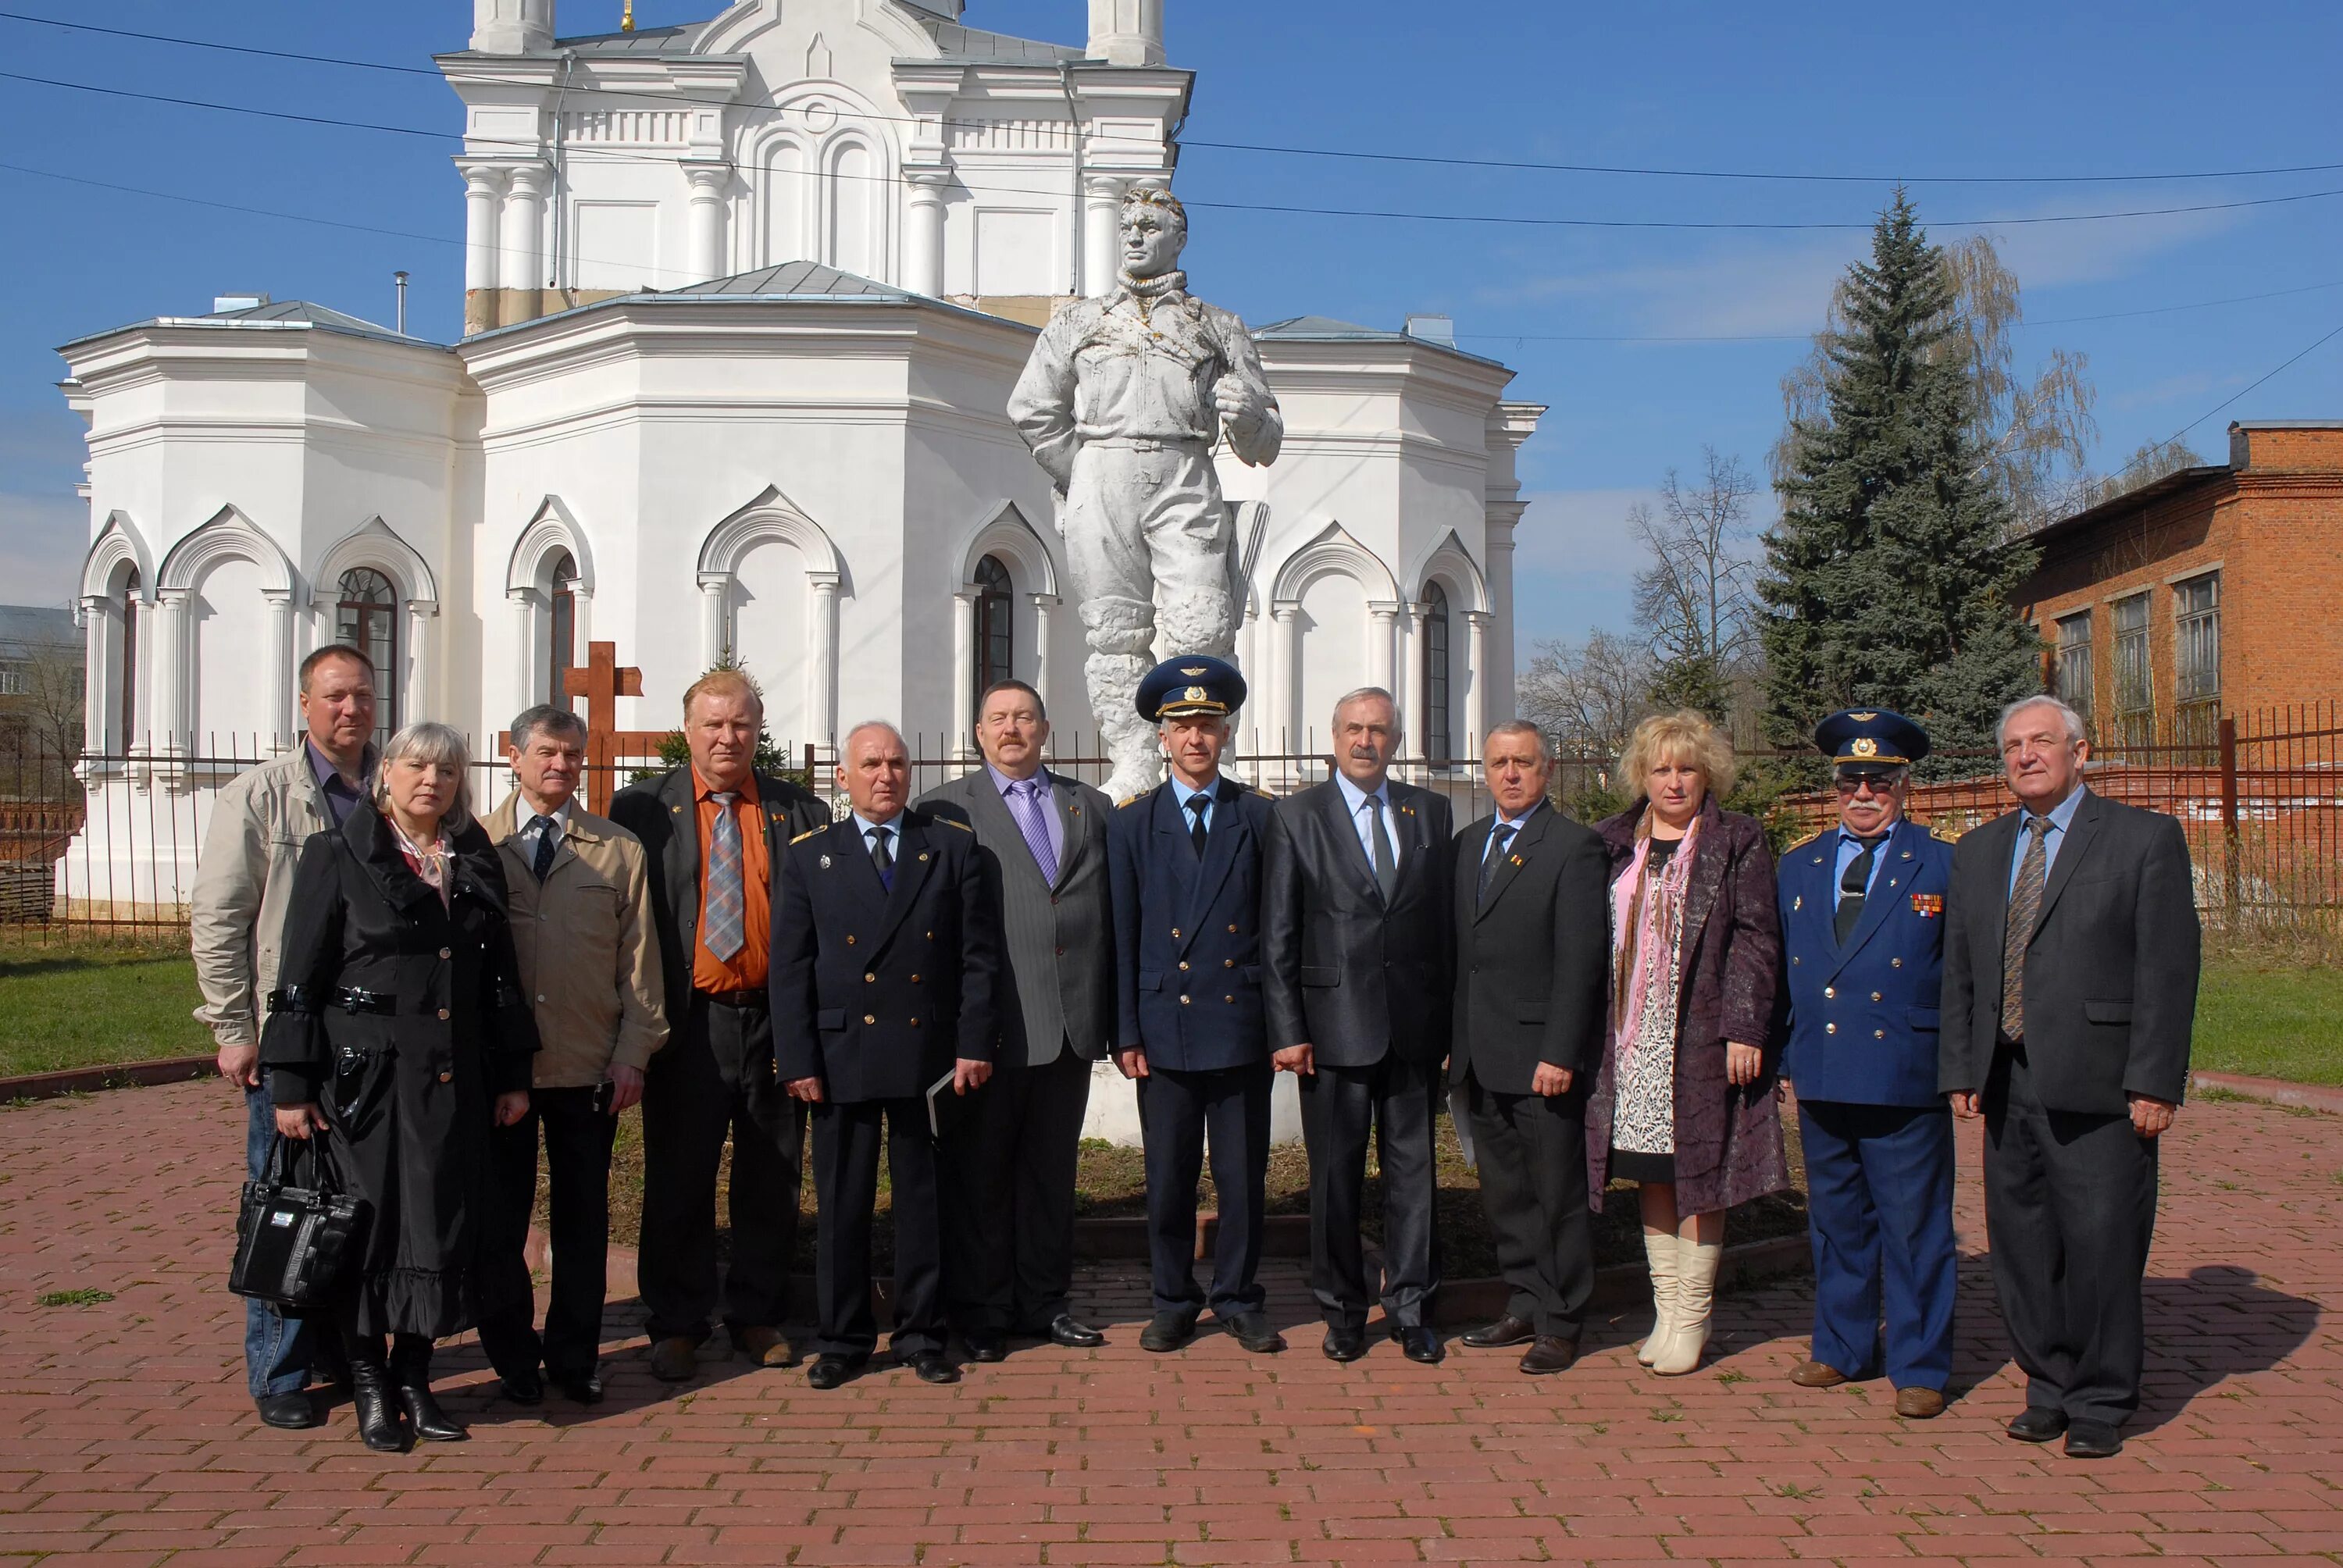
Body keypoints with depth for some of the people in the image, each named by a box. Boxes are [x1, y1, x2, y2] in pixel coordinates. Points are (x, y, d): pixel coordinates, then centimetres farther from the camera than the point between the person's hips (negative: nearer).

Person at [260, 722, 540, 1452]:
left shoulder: (478, 862, 11)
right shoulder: (338, 854, -1)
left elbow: (502, 975, 14)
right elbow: (301, 976, -3)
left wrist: (512, 1076, 12)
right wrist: (291, 1085, -7)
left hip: (455, 1082, 4)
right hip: (366, 1077, -4)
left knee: (446, 1229, 5)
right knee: (371, 1229, 2)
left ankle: (414, 1378, 19)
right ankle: (369, 1388, 17)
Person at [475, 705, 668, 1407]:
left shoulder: (620, 851, 6)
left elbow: (640, 960, 5)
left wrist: (632, 1054, -1)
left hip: (590, 1068, 1)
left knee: (583, 1216, 8)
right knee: (501, 1215, 8)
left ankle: (574, 1356, 21)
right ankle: (512, 1357, 22)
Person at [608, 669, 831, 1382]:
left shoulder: (801, 812, 7)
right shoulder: (642, 809, 3)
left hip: (775, 1021, 2)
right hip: (687, 1024, -1)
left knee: (771, 1181, 10)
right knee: (678, 1183, 6)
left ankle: (756, 1316, 25)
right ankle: (677, 1324, 20)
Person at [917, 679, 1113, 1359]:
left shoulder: (1091, 807, 13)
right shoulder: (945, 809, 2)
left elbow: (1115, 915, 11)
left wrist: (1118, 1019, 5)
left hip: (1071, 1022, 3)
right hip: (991, 1024, -3)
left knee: (1052, 1169, 12)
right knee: (979, 1172, 5)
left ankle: (1045, 1302, 24)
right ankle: (980, 1313, 16)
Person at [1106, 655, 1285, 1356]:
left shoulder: (1261, 818, 6)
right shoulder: (1132, 823, 6)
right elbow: (1122, 936, 3)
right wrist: (1126, 1033, -2)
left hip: (1243, 1027, 0)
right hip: (1165, 1027, 0)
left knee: (1244, 1176, 6)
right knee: (1168, 1176, 6)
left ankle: (1239, 1300, 20)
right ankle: (1173, 1303, 20)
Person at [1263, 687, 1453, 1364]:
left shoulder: (1431, 812, 9)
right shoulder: (1297, 816, 1)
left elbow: (1447, 920, 9)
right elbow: (1277, 936, -1)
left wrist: (1451, 1019, 3)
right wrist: (1287, 1030, -7)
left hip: (1414, 1025, 2)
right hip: (1335, 1023, -2)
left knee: (1414, 1170, 7)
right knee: (1335, 1176, 6)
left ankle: (1411, 1309, 18)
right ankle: (1343, 1312, 19)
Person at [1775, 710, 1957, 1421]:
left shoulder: (1942, 867, 0)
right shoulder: (1799, 864, 12)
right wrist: (1784, 1054, 9)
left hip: (1905, 1077, -4)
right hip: (1820, 1076, 4)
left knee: (1914, 1226, 2)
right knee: (1836, 1221, 14)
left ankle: (1919, 1367, 13)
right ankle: (1843, 1349, 28)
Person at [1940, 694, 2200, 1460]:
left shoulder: (2146, 838, 0)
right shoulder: (1976, 851, 15)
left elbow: (2168, 968, -6)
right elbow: (1959, 971, 15)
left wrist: (2155, 1082, -11)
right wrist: (1960, 1071, 8)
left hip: (2099, 1085, -5)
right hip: (2008, 1084, 5)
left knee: (2101, 1247, -1)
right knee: (2023, 1247, 9)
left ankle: (2101, 1404, 15)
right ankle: (2050, 1388, 24)